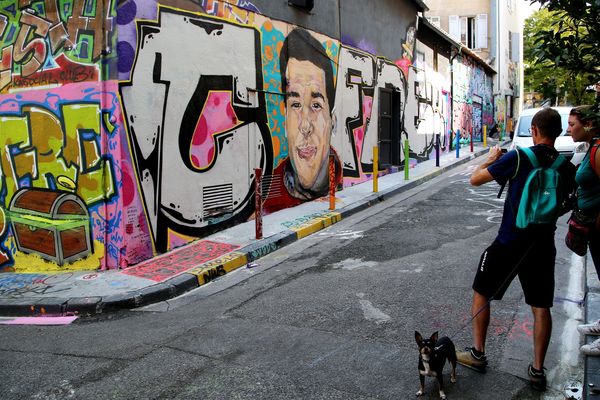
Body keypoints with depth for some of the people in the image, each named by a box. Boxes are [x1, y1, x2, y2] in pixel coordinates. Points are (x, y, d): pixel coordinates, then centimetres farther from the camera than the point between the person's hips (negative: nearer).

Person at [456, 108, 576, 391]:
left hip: (509, 242, -4)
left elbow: (475, 179, -9)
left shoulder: (518, 158, -15)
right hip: (543, 244, 4)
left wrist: (491, 159, 7)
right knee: (541, 307, 12)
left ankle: (477, 354, 21)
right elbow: (562, 203, 15)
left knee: (481, 293, 14)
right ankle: (537, 370, 17)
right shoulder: (567, 167, 0)